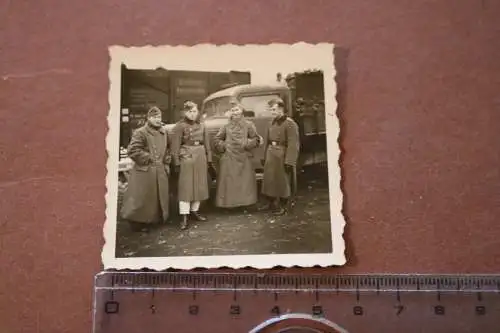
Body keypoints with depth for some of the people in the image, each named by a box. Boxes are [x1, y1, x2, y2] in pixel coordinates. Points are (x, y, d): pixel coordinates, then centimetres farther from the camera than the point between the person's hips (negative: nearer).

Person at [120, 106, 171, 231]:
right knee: (142, 198, -3)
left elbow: (167, 151, 22)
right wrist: (149, 159, -13)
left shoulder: (164, 133, 13)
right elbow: (133, 151, -16)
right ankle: (138, 222, 10)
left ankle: (152, 220, 24)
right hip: (144, 171, -7)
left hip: (160, 172, 7)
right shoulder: (140, 132, -10)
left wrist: (166, 163, 8)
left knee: (158, 198, 11)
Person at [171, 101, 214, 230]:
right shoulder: (179, 126, -6)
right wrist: (176, 163, -14)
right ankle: (184, 216, -3)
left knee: (199, 186, 9)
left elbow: (207, 144, 14)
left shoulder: (201, 126, 10)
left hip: (200, 158, 6)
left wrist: (209, 160, 9)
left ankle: (194, 211, 22)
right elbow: (175, 147, -9)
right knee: (185, 187, -5)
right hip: (186, 158, -5)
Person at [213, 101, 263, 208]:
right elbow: (216, 140, 14)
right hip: (229, 160, 1)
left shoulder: (248, 125, 3)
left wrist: (245, 144, -9)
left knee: (245, 182, 2)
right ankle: (229, 203, 7)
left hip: (244, 159, -1)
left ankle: (245, 203, 11)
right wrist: (224, 146, -1)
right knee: (229, 183, 0)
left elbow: (256, 139, 2)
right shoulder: (226, 126, 8)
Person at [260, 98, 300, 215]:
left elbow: (293, 144, -17)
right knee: (269, 179, 14)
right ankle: (271, 202, 30)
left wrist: (289, 161, -20)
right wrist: (264, 156, 12)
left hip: (282, 156, -7)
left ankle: (281, 205, 17)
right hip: (270, 155, 7)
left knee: (281, 181, 4)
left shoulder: (290, 124, -13)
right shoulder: (273, 123, 10)